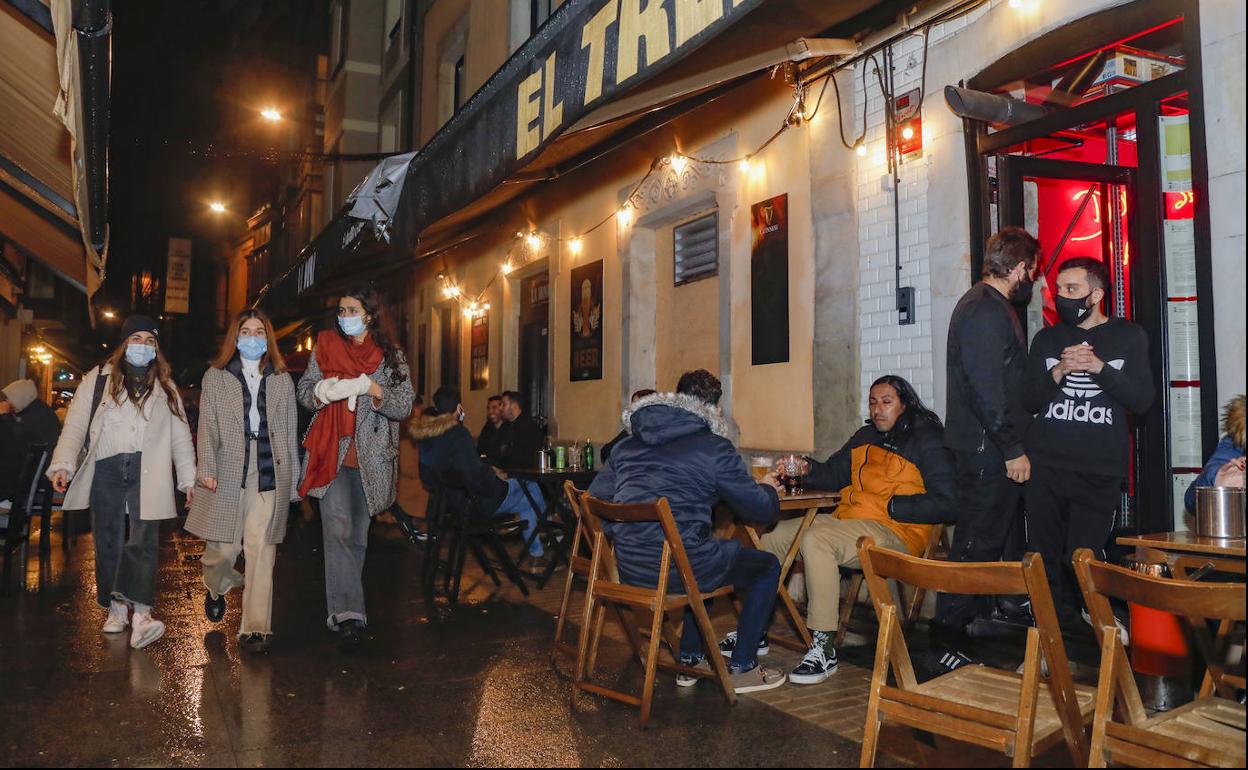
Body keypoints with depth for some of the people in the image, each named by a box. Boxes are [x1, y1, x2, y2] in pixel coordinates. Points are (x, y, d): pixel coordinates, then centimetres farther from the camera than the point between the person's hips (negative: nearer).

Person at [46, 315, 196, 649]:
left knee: (144, 539, -12)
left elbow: (180, 434, 15)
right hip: (106, 471, 1)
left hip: (147, 473, 0)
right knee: (109, 541, 5)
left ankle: (140, 613, -22)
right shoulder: (98, 379, 11)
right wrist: (63, 464, -10)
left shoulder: (166, 387, 16)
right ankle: (116, 609, 16)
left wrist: (188, 478, 9)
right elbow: (75, 425, 3)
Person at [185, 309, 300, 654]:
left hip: (270, 474, 1)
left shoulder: (282, 380, 15)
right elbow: (208, 427, 4)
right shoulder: (215, 377, 11)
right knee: (223, 547, 2)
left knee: (261, 551, -4)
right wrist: (207, 469, -8)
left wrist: (293, 480, 10)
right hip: (228, 473, 0)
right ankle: (216, 588, 38)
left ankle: (255, 627, -1)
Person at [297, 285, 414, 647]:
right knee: (339, 529, -16)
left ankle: (340, 610, 23)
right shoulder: (325, 346, 9)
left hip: (371, 458, 1)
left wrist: (374, 390, -18)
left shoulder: (392, 356, 5)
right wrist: (321, 391, -12)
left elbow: (405, 407, -1)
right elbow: (304, 390, 11)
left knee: (357, 535, 8)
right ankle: (348, 613, -18)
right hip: (330, 452, -1)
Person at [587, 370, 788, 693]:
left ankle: (691, 659, 37)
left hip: (628, 569, 7)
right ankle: (741, 668, 18)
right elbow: (761, 510, 0)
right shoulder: (714, 447, -5)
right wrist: (768, 489, 23)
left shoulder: (627, 444, 12)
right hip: (677, 567, -7)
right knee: (768, 566, 16)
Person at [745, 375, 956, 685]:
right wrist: (807, 468, 2)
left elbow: (945, 503, -11)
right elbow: (833, 474, 23)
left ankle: (824, 650, -28)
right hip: (846, 519, 8)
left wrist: (891, 506, -14)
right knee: (770, 536, 2)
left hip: (895, 532, -8)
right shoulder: (866, 436, 20)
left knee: (815, 540, -33)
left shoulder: (927, 441, -2)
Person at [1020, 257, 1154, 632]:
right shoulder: (1046, 339, 12)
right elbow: (1029, 400, 5)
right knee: (1046, 558, 1)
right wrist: (1060, 370, -11)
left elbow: (1142, 400, 0)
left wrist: (1100, 367, -13)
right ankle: (1059, 630, 15)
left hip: (1100, 470, -2)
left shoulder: (1129, 337, 8)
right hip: (1045, 467, 2)